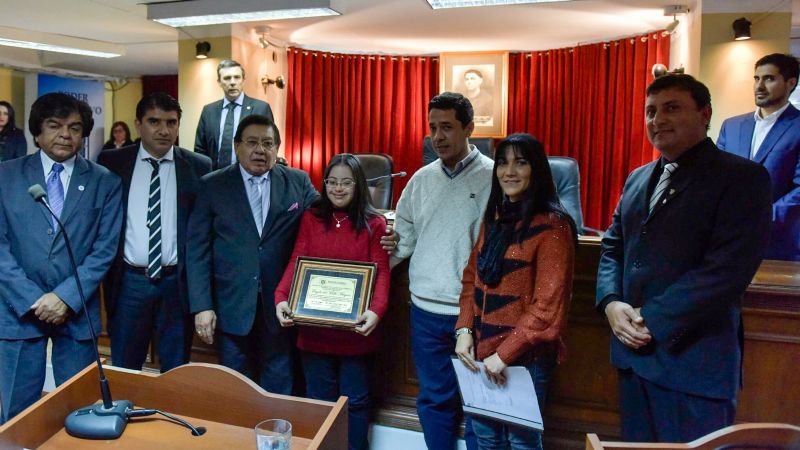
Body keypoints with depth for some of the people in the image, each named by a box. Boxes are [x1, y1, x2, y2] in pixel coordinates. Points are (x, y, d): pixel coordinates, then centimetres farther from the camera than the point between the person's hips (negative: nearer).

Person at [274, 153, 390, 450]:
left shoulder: (374, 223, -2)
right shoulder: (310, 218, 4)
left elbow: (381, 272, -9)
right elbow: (296, 263, -1)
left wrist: (376, 311, -25)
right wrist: (281, 299, -17)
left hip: (355, 330, -2)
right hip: (315, 328, 2)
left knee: (355, 401, 12)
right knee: (319, 401, 14)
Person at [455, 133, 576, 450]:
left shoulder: (552, 225, -14)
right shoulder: (494, 217, 8)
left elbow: (548, 305, -19)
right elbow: (472, 278, 9)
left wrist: (504, 353, -18)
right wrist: (464, 330, -4)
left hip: (525, 355, -6)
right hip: (481, 350, 6)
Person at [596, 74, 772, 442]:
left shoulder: (743, 178, -8)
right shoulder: (638, 178, 15)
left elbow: (728, 267, -18)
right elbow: (612, 246, 14)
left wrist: (652, 319, -18)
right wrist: (610, 303, -5)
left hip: (694, 362, -6)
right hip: (633, 351, 7)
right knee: (637, 443, 18)